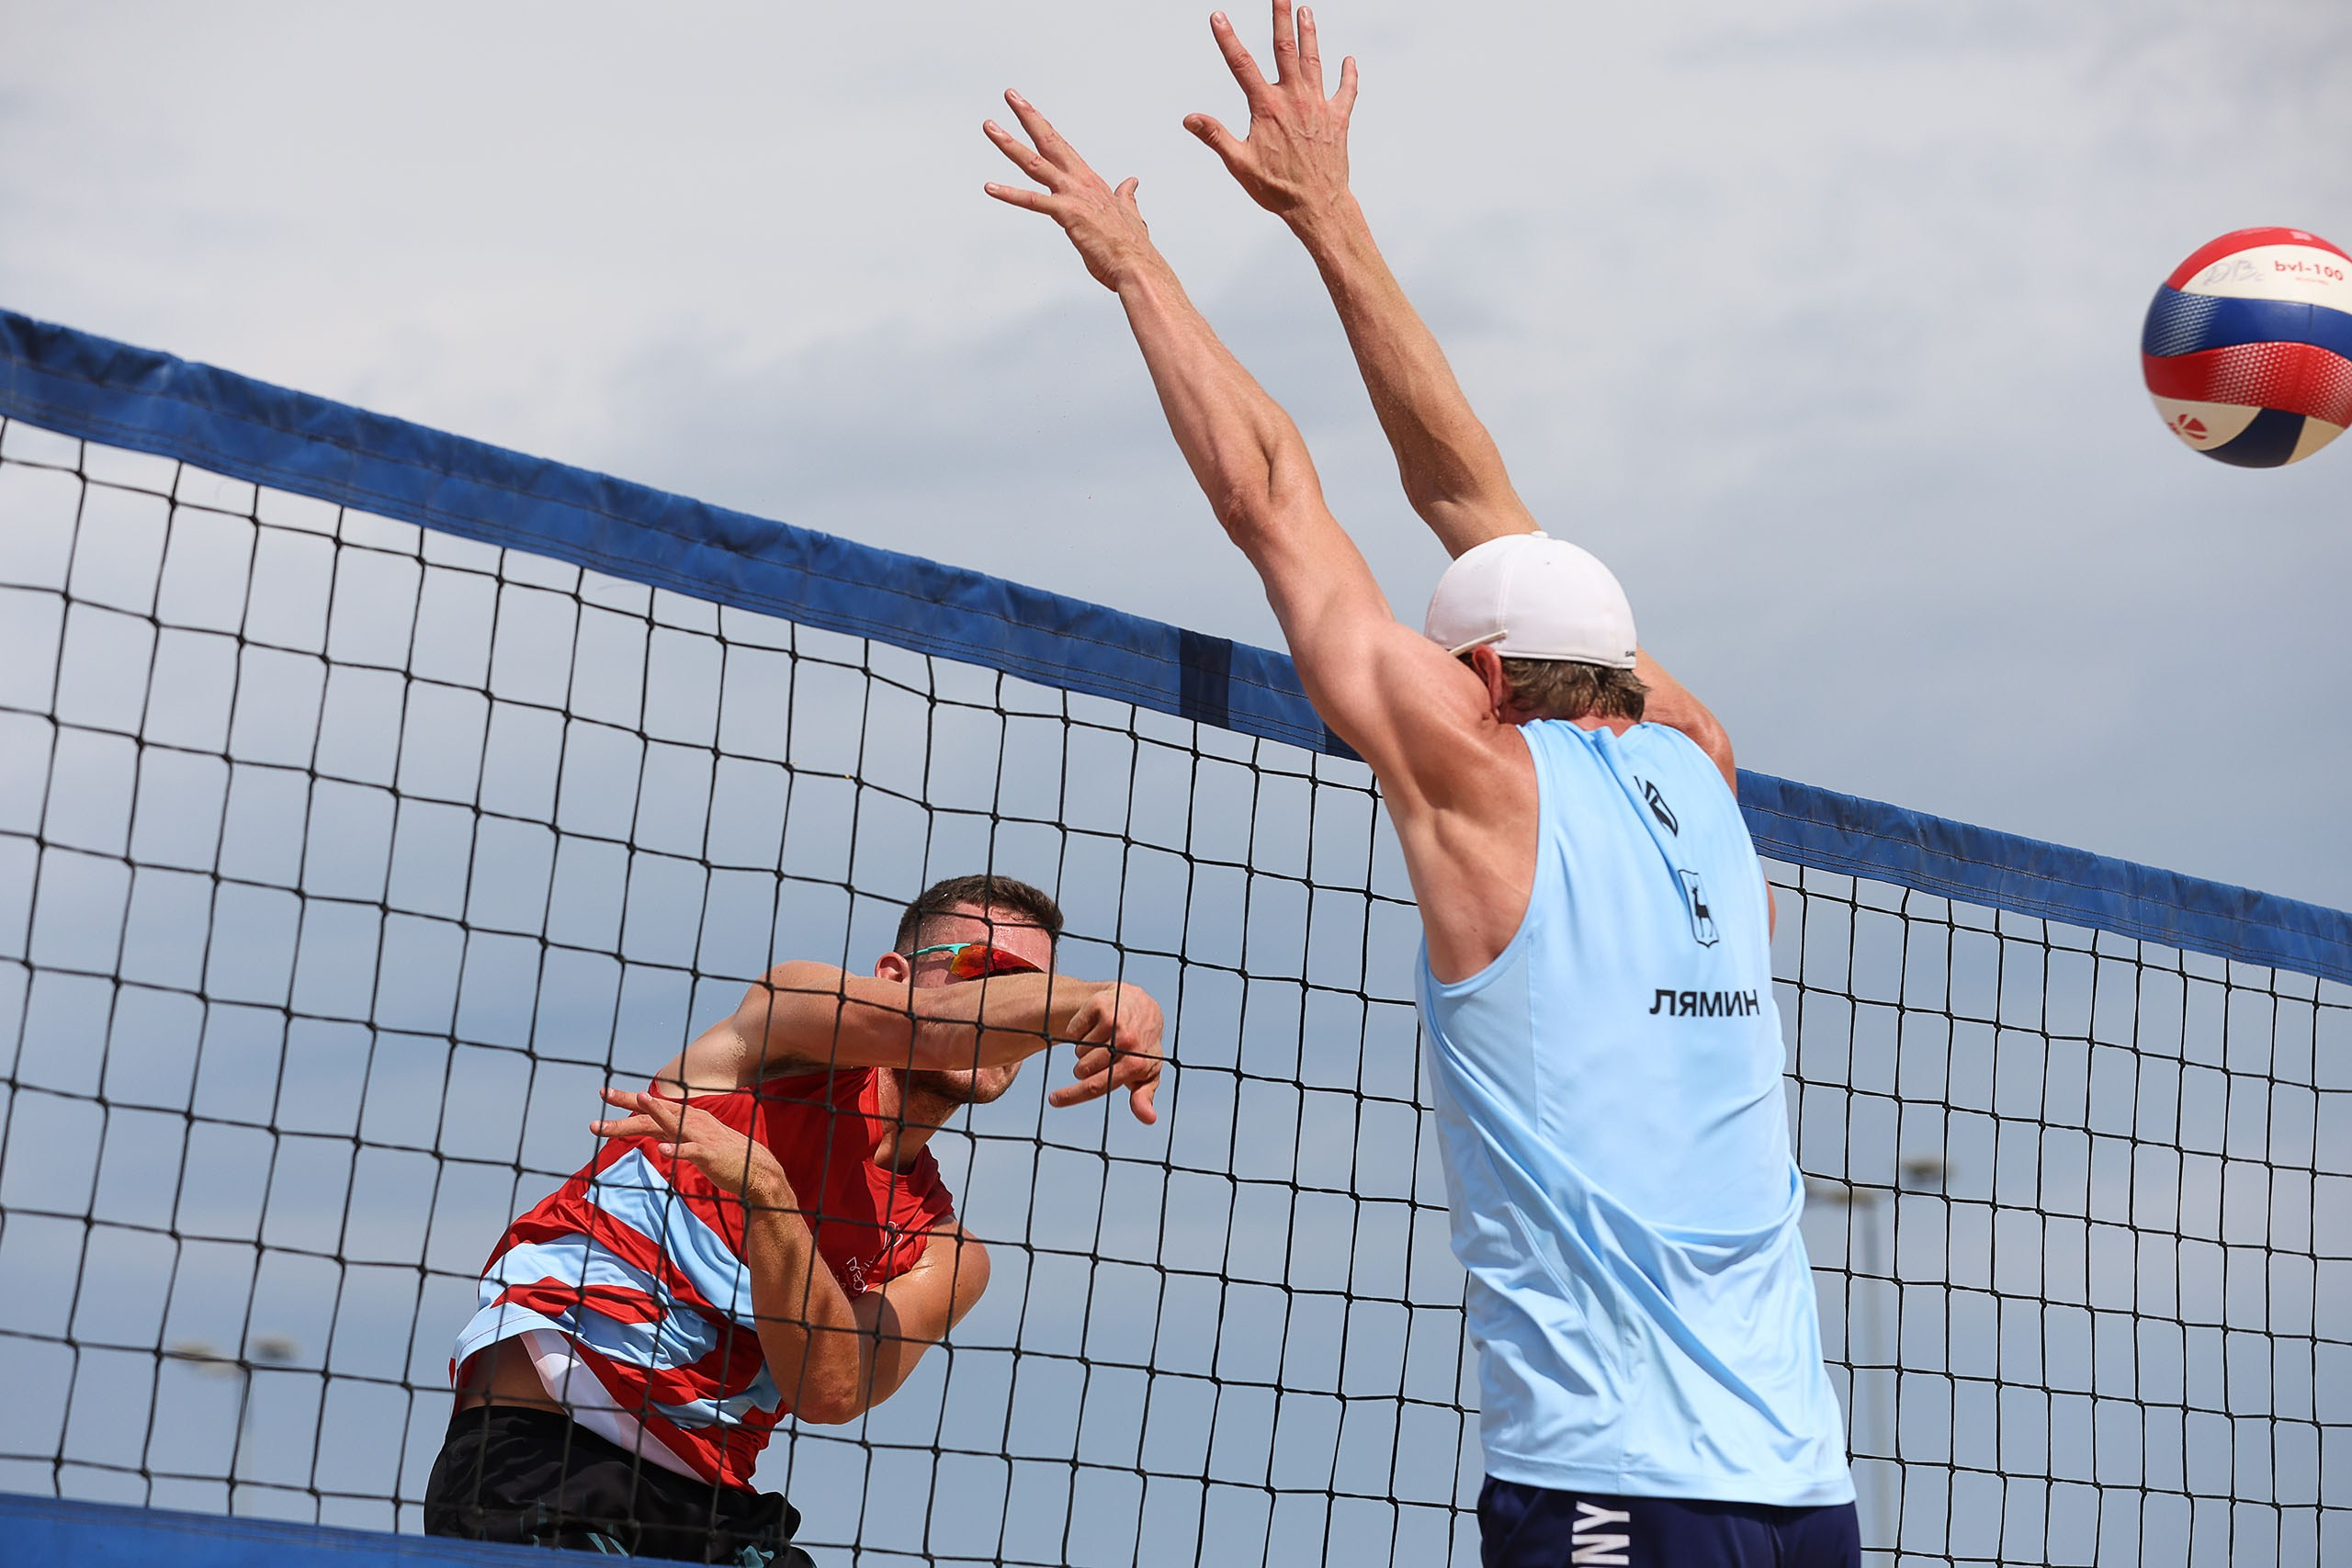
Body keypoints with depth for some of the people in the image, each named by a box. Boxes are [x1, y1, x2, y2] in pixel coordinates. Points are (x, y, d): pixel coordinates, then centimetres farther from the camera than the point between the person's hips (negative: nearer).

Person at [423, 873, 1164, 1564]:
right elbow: (935, 1029, -20)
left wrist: (760, 1184, -22)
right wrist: (1094, 1001, -36)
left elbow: (833, 1390, -9)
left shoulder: (945, 1256, 11)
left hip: (708, 1501, 5)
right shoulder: (792, 1007, 3)